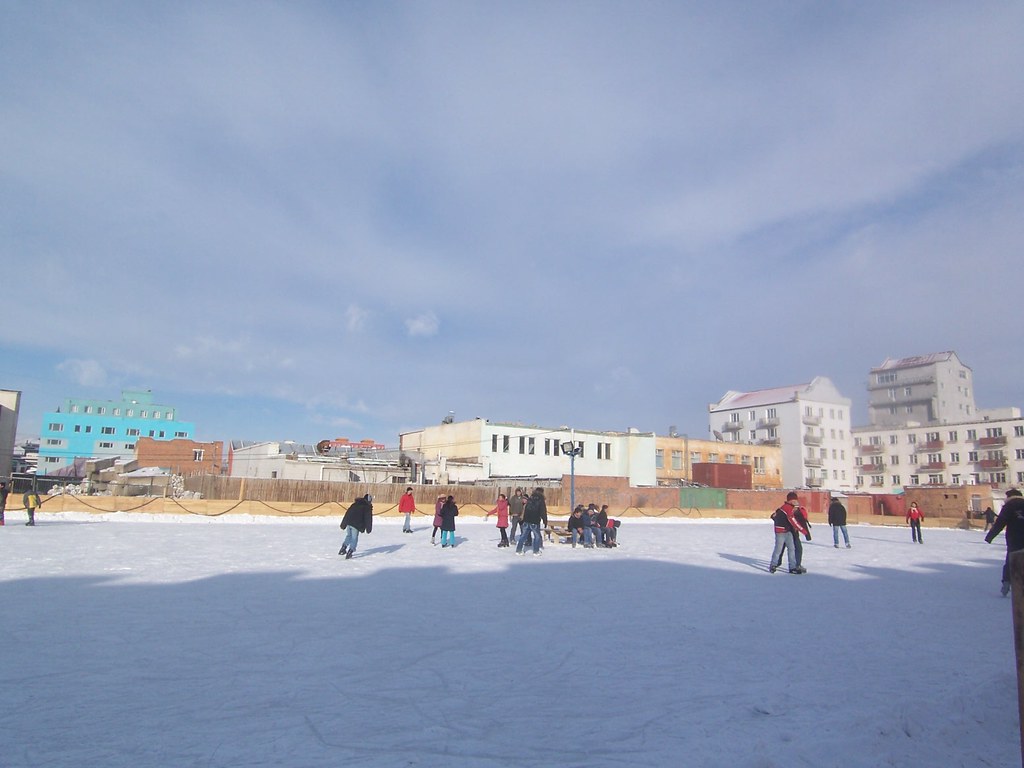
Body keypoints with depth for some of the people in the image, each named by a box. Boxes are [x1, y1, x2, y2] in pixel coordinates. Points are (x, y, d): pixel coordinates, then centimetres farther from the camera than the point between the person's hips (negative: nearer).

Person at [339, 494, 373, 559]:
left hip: (349, 522, 6)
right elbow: (368, 518, -4)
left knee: (348, 536, 26)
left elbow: (347, 513, 21)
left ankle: (343, 548, 23)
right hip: (356, 524, -6)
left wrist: (343, 524, 26)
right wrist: (368, 529, -3)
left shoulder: (355, 503, 20)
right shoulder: (368, 507, 2)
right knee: (354, 538, 4)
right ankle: (349, 553, -6)